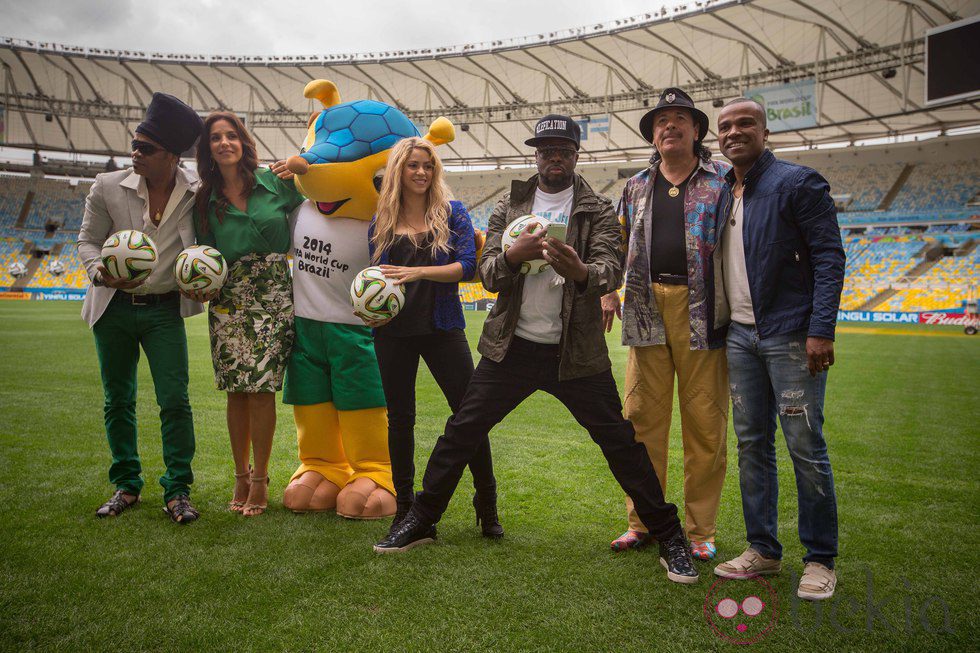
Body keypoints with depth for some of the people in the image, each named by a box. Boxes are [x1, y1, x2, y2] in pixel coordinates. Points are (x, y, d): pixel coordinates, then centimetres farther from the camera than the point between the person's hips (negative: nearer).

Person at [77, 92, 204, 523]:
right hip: (114, 308, 2)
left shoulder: (198, 192, -6)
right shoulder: (108, 187, -4)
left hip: (164, 309, -1)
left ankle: (177, 490, 9)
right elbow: (87, 240, 5)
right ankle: (126, 485, 26)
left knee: (175, 401, -5)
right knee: (118, 401, 11)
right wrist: (99, 272, -16)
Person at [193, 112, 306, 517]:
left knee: (261, 388, -5)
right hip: (228, 301, 2)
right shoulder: (205, 201, 9)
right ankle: (241, 476, 19)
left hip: (273, 295, -2)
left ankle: (260, 479, 9)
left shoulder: (274, 181, 3)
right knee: (236, 390, 5)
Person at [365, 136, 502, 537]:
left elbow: (468, 265, -9)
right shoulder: (382, 222, 8)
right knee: (400, 417, 9)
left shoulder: (452, 214, 2)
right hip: (394, 331, 2)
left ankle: (487, 507, 11)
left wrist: (419, 271, -21)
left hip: (442, 327, -2)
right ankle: (404, 507, 24)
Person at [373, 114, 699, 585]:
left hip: (577, 352, -2)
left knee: (621, 442, 0)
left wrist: (579, 270, -35)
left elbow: (612, 272, -12)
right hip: (512, 347, 2)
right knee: (461, 432, 5)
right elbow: (488, 274, 1)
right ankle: (421, 521, 23)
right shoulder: (509, 207, 8)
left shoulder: (598, 211, 2)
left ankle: (669, 537, 16)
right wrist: (513, 254, -22)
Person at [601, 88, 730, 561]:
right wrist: (608, 292, 9)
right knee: (642, 419, 4)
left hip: (703, 310, -3)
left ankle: (700, 530, 13)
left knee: (705, 423, 0)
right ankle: (642, 522, 16)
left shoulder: (723, 181, 8)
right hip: (647, 309, 3)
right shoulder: (637, 187, 18)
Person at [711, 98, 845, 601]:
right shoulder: (720, 194, 15)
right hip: (740, 336, 6)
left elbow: (829, 256, -9)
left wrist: (821, 329, -18)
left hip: (790, 336, -6)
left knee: (806, 447, -2)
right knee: (752, 445, 9)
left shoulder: (797, 182, -4)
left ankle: (820, 560, 13)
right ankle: (762, 550, 20)